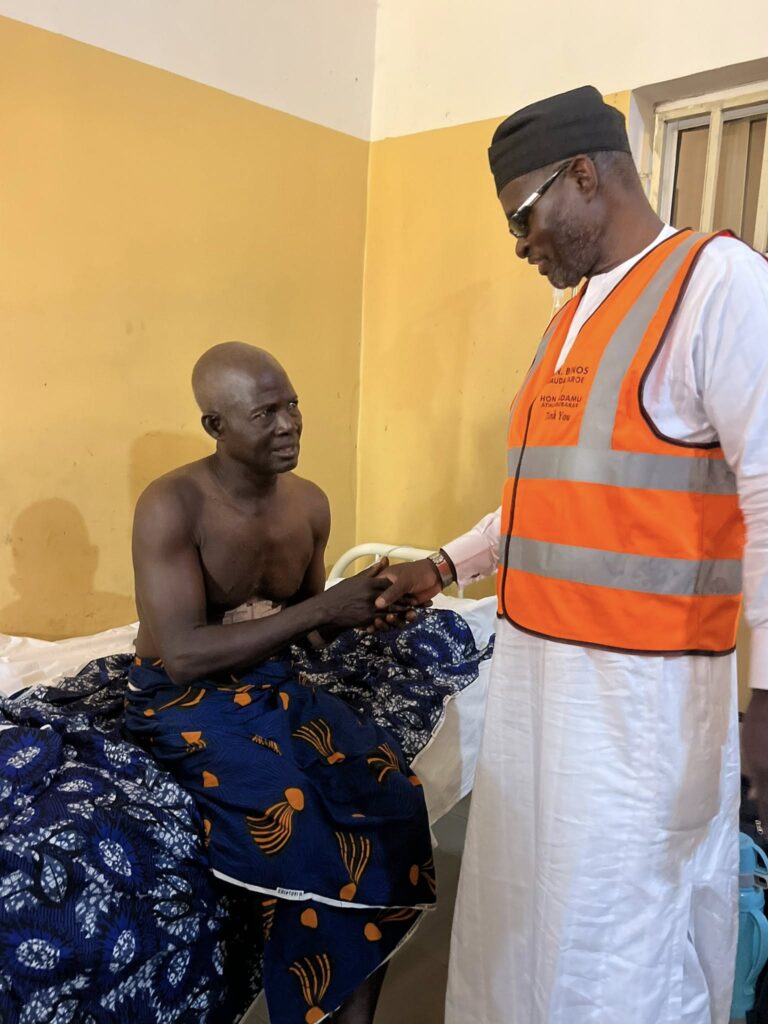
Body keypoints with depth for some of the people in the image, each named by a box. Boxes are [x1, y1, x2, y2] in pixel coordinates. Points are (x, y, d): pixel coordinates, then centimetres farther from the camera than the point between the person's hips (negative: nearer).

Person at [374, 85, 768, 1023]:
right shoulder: (572, 316, 15)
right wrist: (447, 566, 19)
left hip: (639, 684, -7)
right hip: (533, 663, 8)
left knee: (620, 944, 6)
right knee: (522, 908, 19)